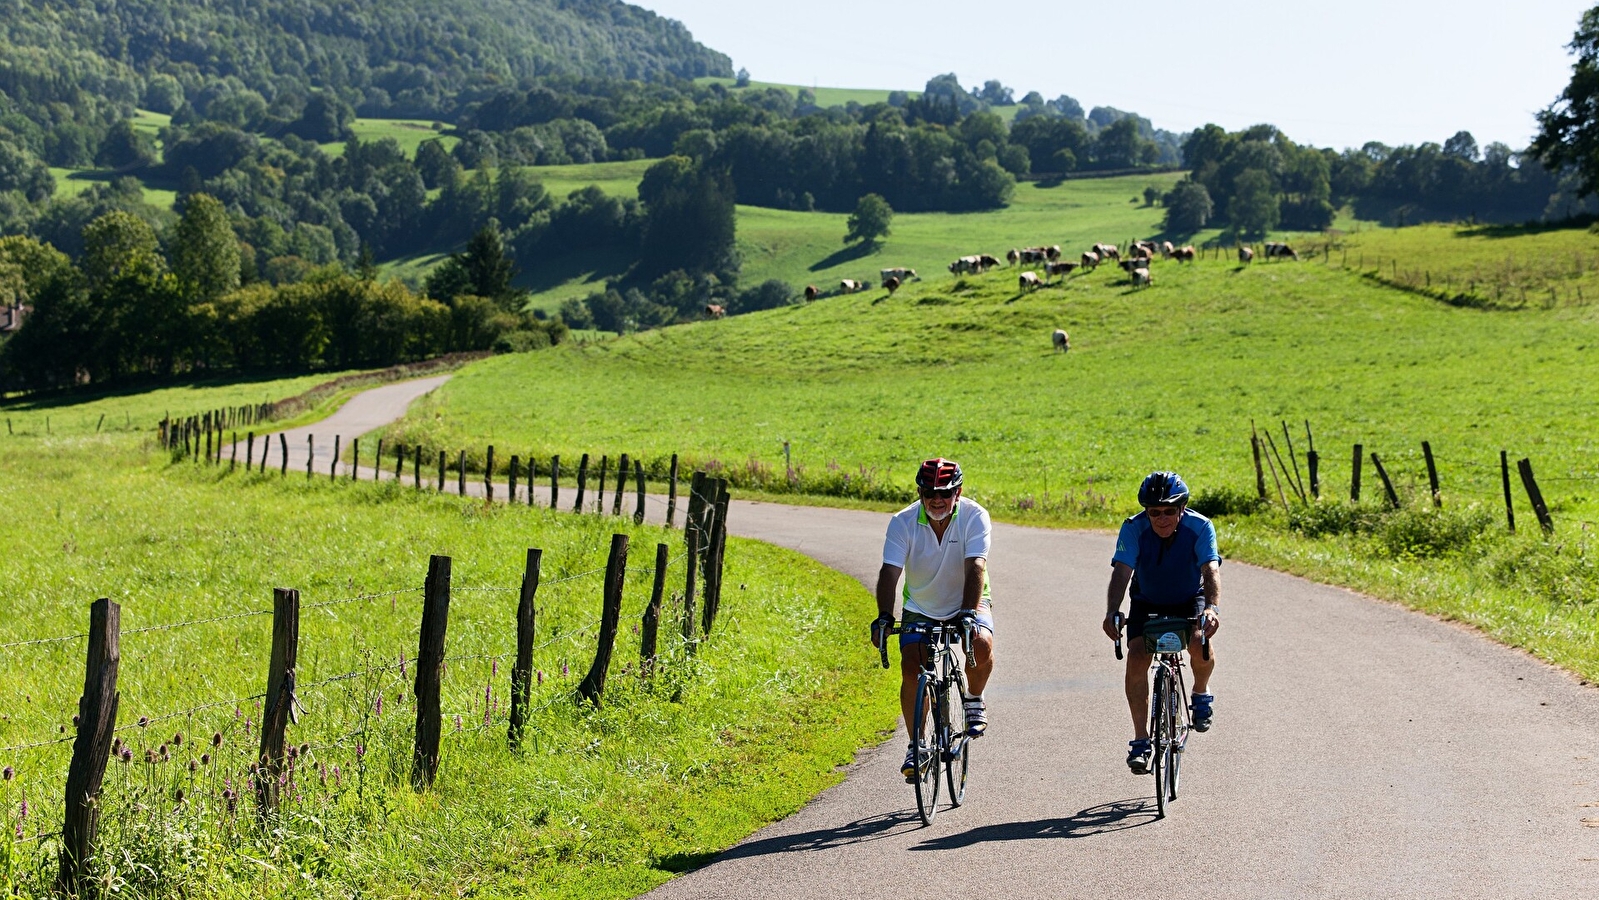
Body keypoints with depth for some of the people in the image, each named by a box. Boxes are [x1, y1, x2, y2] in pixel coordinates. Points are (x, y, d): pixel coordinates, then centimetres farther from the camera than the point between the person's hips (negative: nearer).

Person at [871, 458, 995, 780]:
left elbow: (975, 567, -32)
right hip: (920, 609, 1)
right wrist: (884, 618, -41)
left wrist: (968, 613, -45)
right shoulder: (903, 522, -18)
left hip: (967, 603, -1)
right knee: (911, 669, -16)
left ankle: (974, 699, 0)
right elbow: (890, 571, -26)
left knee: (981, 643, -31)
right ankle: (916, 745, 1)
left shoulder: (974, 517, -21)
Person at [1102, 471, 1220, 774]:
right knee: (1137, 656, -21)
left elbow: (1211, 570, -36)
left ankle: (1201, 691, 3)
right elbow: (1121, 572, -32)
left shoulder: (1200, 527, -24)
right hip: (1147, 604, 1)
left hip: (1190, 601, -1)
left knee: (1199, 643, -31)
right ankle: (1141, 738, -13)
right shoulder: (1134, 528, -23)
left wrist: (1212, 607, -55)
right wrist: (1111, 613, -48)